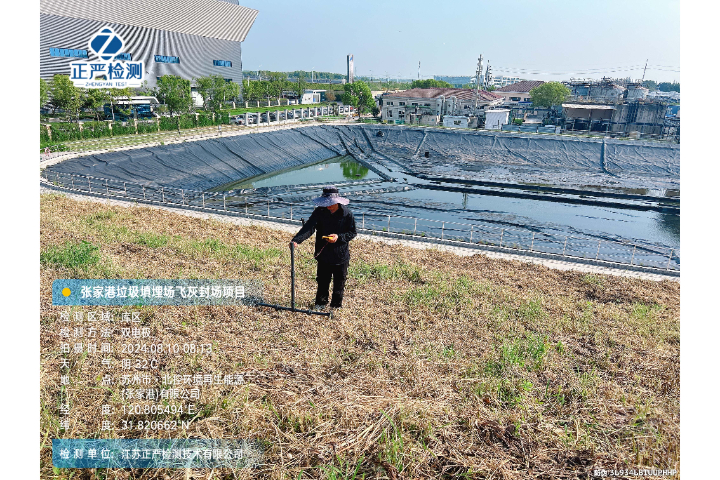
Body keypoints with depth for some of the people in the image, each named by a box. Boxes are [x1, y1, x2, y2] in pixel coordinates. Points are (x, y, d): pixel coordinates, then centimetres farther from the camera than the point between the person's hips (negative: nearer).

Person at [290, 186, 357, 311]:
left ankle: (336, 305, 28)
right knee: (322, 281, 11)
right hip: (323, 254, 1)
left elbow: (353, 233, -2)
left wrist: (339, 237, -20)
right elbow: (309, 227, -18)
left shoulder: (347, 214, -10)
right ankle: (320, 303, 30)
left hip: (341, 255, -1)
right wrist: (296, 240, -34)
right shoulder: (319, 212, -8)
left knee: (339, 282, 11)